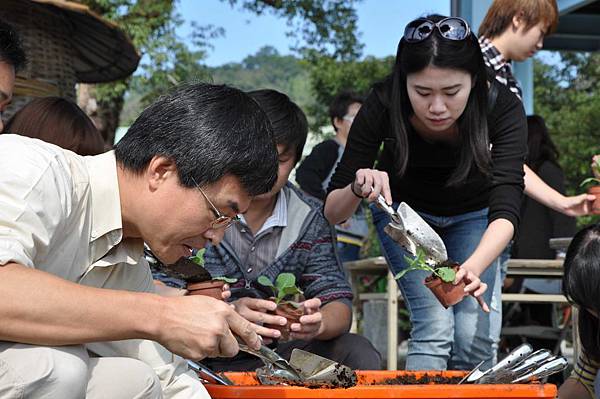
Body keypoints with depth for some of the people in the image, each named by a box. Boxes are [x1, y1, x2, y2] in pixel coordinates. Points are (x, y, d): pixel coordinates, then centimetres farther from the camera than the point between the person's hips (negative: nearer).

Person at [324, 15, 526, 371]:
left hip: (472, 214, 1)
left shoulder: (502, 108, -33)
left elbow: (505, 211, -41)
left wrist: (474, 266, -60)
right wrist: (358, 188, -50)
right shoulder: (384, 105, -33)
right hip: (404, 209, -1)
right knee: (434, 326, -18)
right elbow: (332, 213, -27)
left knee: (472, 334, -9)